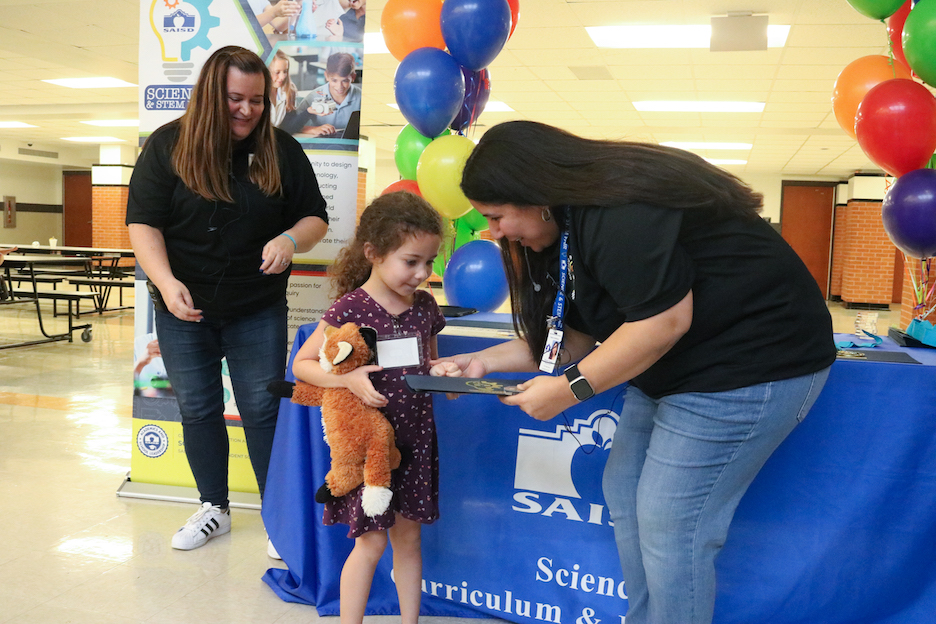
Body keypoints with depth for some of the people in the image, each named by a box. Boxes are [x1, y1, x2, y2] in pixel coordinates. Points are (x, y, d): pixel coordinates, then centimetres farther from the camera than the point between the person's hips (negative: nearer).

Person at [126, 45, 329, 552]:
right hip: (183, 308, 1)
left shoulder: (282, 151, -1)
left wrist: (290, 239, -19)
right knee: (197, 410, 11)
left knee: (262, 410, 2)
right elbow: (144, 223, -8)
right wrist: (166, 281, -24)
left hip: (258, 310, -1)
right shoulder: (167, 145, -4)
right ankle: (214, 508, 29)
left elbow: (315, 217, 4)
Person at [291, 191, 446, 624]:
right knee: (371, 543, 2)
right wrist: (349, 378, -24)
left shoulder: (424, 306, 3)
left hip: (415, 440, 5)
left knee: (408, 536, 16)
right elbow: (301, 364, -9)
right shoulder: (350, 309, -14)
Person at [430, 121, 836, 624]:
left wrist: (569, 389, -20)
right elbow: (580, 335, 11)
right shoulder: (569, 226, 8)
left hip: (749, 363, -11)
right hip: (676, 370, 11)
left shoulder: (617, 214, -24)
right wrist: (484, 361, 5)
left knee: (669, 524, -6)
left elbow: (665, 321, -28)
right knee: (624, 493, 13)